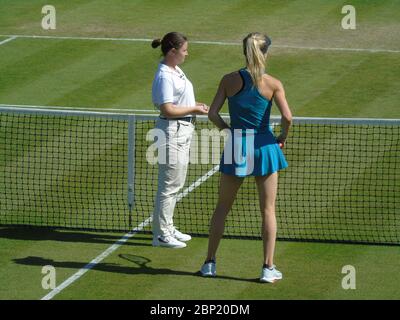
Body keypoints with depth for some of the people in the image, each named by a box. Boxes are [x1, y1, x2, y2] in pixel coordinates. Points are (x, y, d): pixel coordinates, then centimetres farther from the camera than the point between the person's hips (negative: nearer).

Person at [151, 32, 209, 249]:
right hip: (172, 131, -10)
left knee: (176, 183, 18)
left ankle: (168, 228, 28)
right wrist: (193, 110, -16)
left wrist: (195, 106, 9)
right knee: (169, 185, -5)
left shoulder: (176, 71, 12)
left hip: (183, 131, 11)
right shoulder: (165, 76, -19)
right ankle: (161, 235, 1)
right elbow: (167, 110, -23)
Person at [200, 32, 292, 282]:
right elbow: (287, 117, -15)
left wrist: (229, 130, 9)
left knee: (223, 207, 15)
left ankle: (210, 263, 18)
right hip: (264, 146, -1)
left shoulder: (229, 80, -3)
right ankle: (268, 268, 7)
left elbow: (213, 113, -6)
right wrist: (283, 137, 3)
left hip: (236, 148, 2)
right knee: (268, 210, 8)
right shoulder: (273, 84, -8)